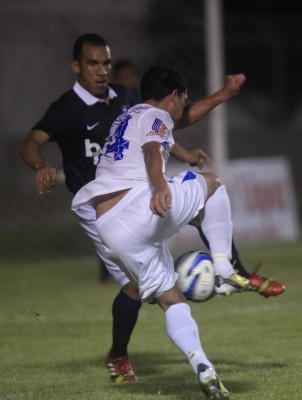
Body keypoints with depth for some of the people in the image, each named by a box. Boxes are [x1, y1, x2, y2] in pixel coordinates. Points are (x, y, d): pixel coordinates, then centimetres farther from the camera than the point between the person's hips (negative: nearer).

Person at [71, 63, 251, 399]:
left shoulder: (125, 118, 32)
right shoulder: (156, 116, 4)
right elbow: (152, 151, -18)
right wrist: (160, 187, -37)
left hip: (110, 231, 8)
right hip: (138, 205, -8)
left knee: (169, 299, 11)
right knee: (212, 183, 15)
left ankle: (202, 367, -9)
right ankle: (223, 271, 5)